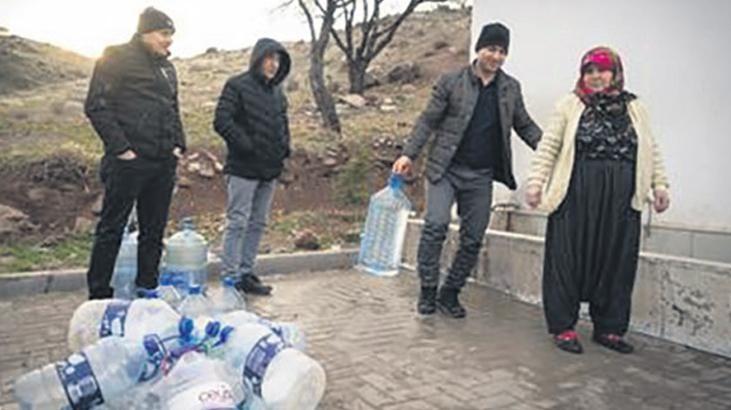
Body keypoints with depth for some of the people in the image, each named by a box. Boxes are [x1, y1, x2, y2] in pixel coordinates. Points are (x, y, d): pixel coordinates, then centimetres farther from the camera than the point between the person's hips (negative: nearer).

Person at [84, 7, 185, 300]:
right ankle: (99, 295, 11)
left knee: (154, 231, 12)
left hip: (164, 163, 7)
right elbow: (96, 106, -8)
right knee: (112, 229, 1)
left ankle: (148, 290, 23)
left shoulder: (167, 67, 18)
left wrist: (178, 144, 11)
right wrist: (120, 147, -15)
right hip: (129, 160, -7)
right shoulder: (117, 58, -3)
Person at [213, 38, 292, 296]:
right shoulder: (237, 86, -6)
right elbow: (222, 121, -13)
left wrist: (284, 147, 7)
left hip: (269, 169, 8)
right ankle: (230, 277, 3)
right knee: (237, 223, -4)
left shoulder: (277, 92, 16)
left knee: (258, 224, 11)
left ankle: (246, 273, 21)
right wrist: (246, 145, -18)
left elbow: (283, 123, 25)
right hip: (243, 168, -7)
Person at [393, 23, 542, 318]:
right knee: (436, 224, -18)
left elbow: (525, 126, 17)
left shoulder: (511, 88, 10)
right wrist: (409, 154, -9)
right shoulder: (451, 82, 0)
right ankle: (428, 289, -1)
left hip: (481, 176, 4)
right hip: (446, 169, -3)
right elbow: (428, 120, 0)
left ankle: (450, 293, 20)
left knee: (472, 239, 5)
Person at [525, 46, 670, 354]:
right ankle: (563, 326, 13)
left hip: (620, 202, 3)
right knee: (569, 262, 0)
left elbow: (651, 151, 17)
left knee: (617, 264, 7)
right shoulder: (570, 105, 5)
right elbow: (548, 147, 1)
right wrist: (536, 182, -6)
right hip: (576, 198, -3)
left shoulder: (634, 109, 15)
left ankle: (609, 328, 21)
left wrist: (659, 185, 8)